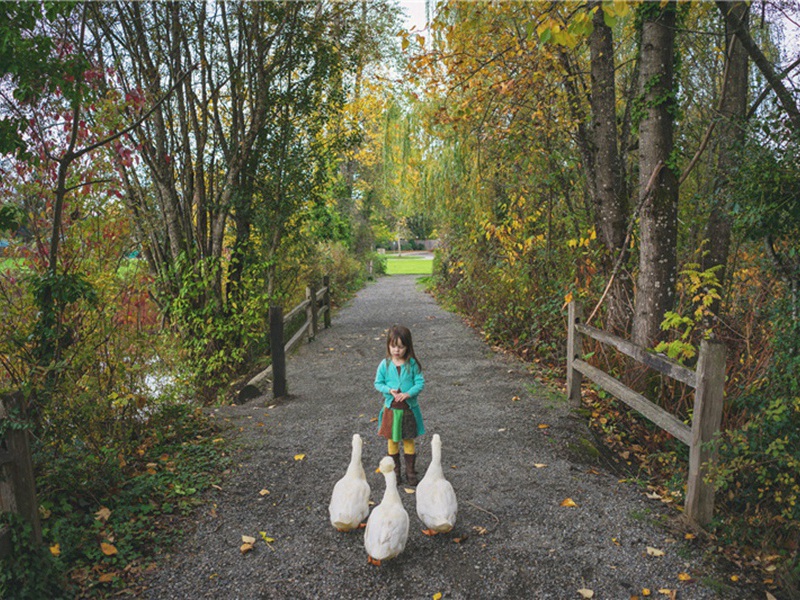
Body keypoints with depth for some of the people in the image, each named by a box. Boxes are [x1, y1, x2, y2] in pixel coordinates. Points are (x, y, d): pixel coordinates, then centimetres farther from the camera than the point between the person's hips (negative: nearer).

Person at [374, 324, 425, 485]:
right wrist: (389, 390, -18)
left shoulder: (412, 364, -9)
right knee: (393, 440, 13)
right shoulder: (385, 364, -7)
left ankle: (410, 471, 26)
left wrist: (408, 394, -24)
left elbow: (420, 382, -8)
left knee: (408, 440, 12)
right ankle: (395, 471, 29)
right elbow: (378, 383, 0)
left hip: (409, 408, -1)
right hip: (391, 408, 1)